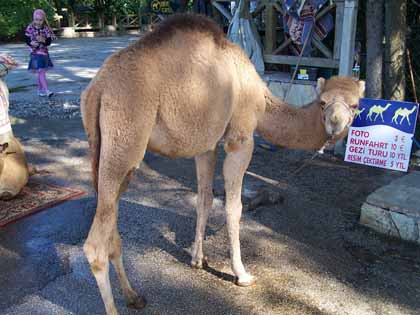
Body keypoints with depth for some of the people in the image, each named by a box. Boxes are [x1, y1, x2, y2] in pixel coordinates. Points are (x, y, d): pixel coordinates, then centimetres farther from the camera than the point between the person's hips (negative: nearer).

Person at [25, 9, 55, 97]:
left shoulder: (46, 29, -1)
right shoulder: (30, 28, -5)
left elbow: (49, 42, -4)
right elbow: (27, 40, -2)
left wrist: (43, 40, -24)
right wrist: (32, 43, -23)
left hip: (44, 53, 3)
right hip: (35, 53, -3)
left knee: (41, 72, 12)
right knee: (41, 72, -11)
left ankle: (40, 90, 25)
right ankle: (46, 90, -15)